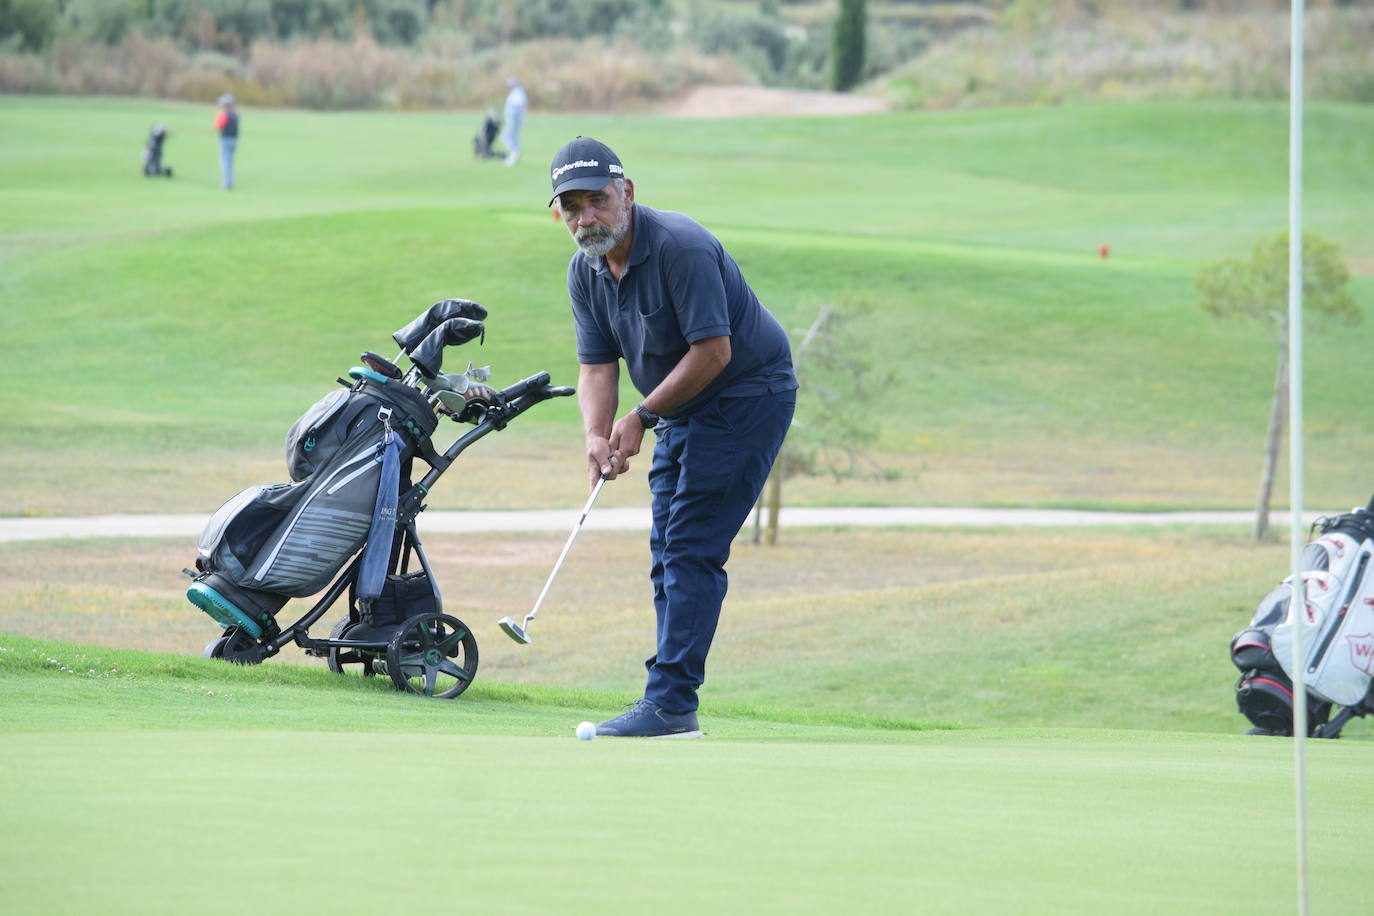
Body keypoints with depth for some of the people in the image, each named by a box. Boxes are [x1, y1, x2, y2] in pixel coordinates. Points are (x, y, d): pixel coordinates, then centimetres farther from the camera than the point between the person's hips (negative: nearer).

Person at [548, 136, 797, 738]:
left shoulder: (680, 247, -25)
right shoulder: (585, 272, 0)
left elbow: (714, 351, -26)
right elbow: (596, 366, 0)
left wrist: (641, 418, -19)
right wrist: (597, 436, -19)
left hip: (747, 395, -9)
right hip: (684, 411, 9)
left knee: (692, 548, -15)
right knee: (668, 552, 5)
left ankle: (670, 704, -17)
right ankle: (674, 707, 8)